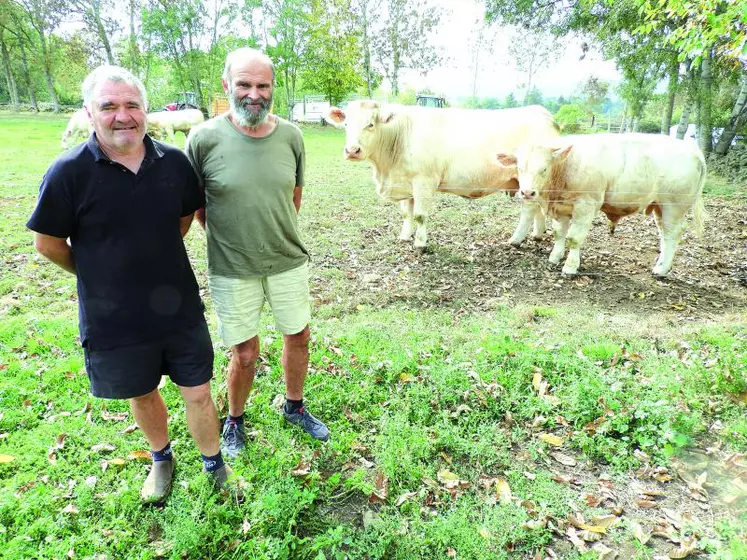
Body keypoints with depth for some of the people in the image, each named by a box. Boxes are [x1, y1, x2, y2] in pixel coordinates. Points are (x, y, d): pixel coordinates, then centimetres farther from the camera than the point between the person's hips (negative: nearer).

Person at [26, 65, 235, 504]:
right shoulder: (70, 172, -15)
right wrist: (99, 275, 7)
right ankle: (162, 459, 47)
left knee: (199, 392, 10)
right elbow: (48, 242, -5)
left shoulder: (174, 161, -7)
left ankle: (214, 463, 34)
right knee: (142, 394, 20)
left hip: (180, 308, 2)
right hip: (114, 318, -1)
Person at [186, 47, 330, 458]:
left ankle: (294, 407, 42)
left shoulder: (291, 136, -4)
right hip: (232, 271, -3)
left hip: (289, 262, 3)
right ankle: (234, 420, 37)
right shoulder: (204, 138, -13)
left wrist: (280, 236, 9)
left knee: (298, 337, 15)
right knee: (245, 354, 7)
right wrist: (228, 240, 2)